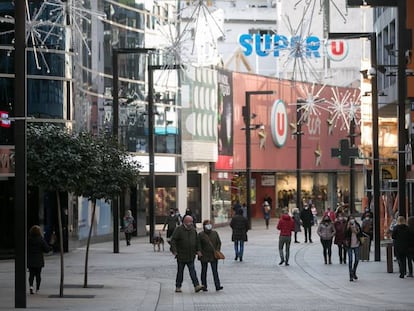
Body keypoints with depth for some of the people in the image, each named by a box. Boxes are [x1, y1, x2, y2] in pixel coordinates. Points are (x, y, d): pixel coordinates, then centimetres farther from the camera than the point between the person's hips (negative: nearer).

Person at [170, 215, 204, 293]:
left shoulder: (193, 230, 9)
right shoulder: (178, 230, -9)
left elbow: (197, 241, 21)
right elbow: (173, 240, -11)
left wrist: (198, 250, 13)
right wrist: (174, 251, -19)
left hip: (191, 256, 4)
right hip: (181, 255, -4)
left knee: (192, 271, -4)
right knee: (180, 272, 5)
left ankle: (196, 286, -12)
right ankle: (178, 287, 15)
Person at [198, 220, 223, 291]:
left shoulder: (215, 233, 6)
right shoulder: (201, 235, -2)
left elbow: (219, 243, 9)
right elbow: (198, 245, -1)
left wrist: (217, 251, -4)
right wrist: (200, 253, -11)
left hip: (213, 256, 2)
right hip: (204, 256, -1)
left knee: (215, 271, -5)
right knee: (204, 271, 8)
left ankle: (217, 286, -10)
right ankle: (204, 286, 16)